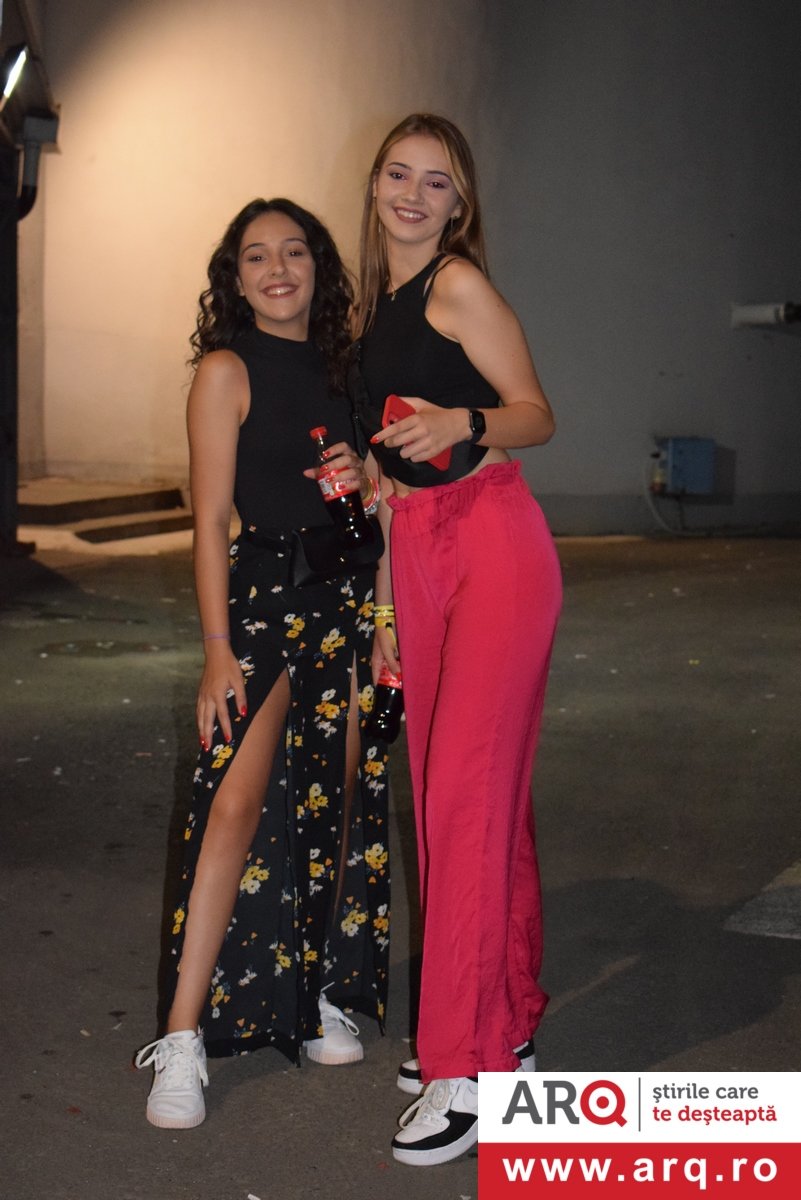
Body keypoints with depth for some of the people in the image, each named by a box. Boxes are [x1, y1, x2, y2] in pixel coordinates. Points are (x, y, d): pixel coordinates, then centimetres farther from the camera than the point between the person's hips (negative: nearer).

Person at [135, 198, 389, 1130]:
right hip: (267, 591, -6)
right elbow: (211, 519, -8)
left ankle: (319, 994, 22)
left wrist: (361, 480, 2)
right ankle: (184, 1038, -13)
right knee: (239, 801, -15)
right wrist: (218, 650, -12)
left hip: (353, 596, 6)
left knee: (341, 804, 8)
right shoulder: (227, 370, -3)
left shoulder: (336, 365, 13)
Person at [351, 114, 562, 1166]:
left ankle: (470, 1064, -5)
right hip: (419, 558, 8)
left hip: (494, 545, -8)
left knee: (468, 789, -11)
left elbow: (537, 414, -7)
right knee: (447, 791, 10)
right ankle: (504, 1021, 23)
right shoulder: (374, 308, 19)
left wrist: (464, 424, -26)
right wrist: (384, 605, 12)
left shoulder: (459, 283, -3)